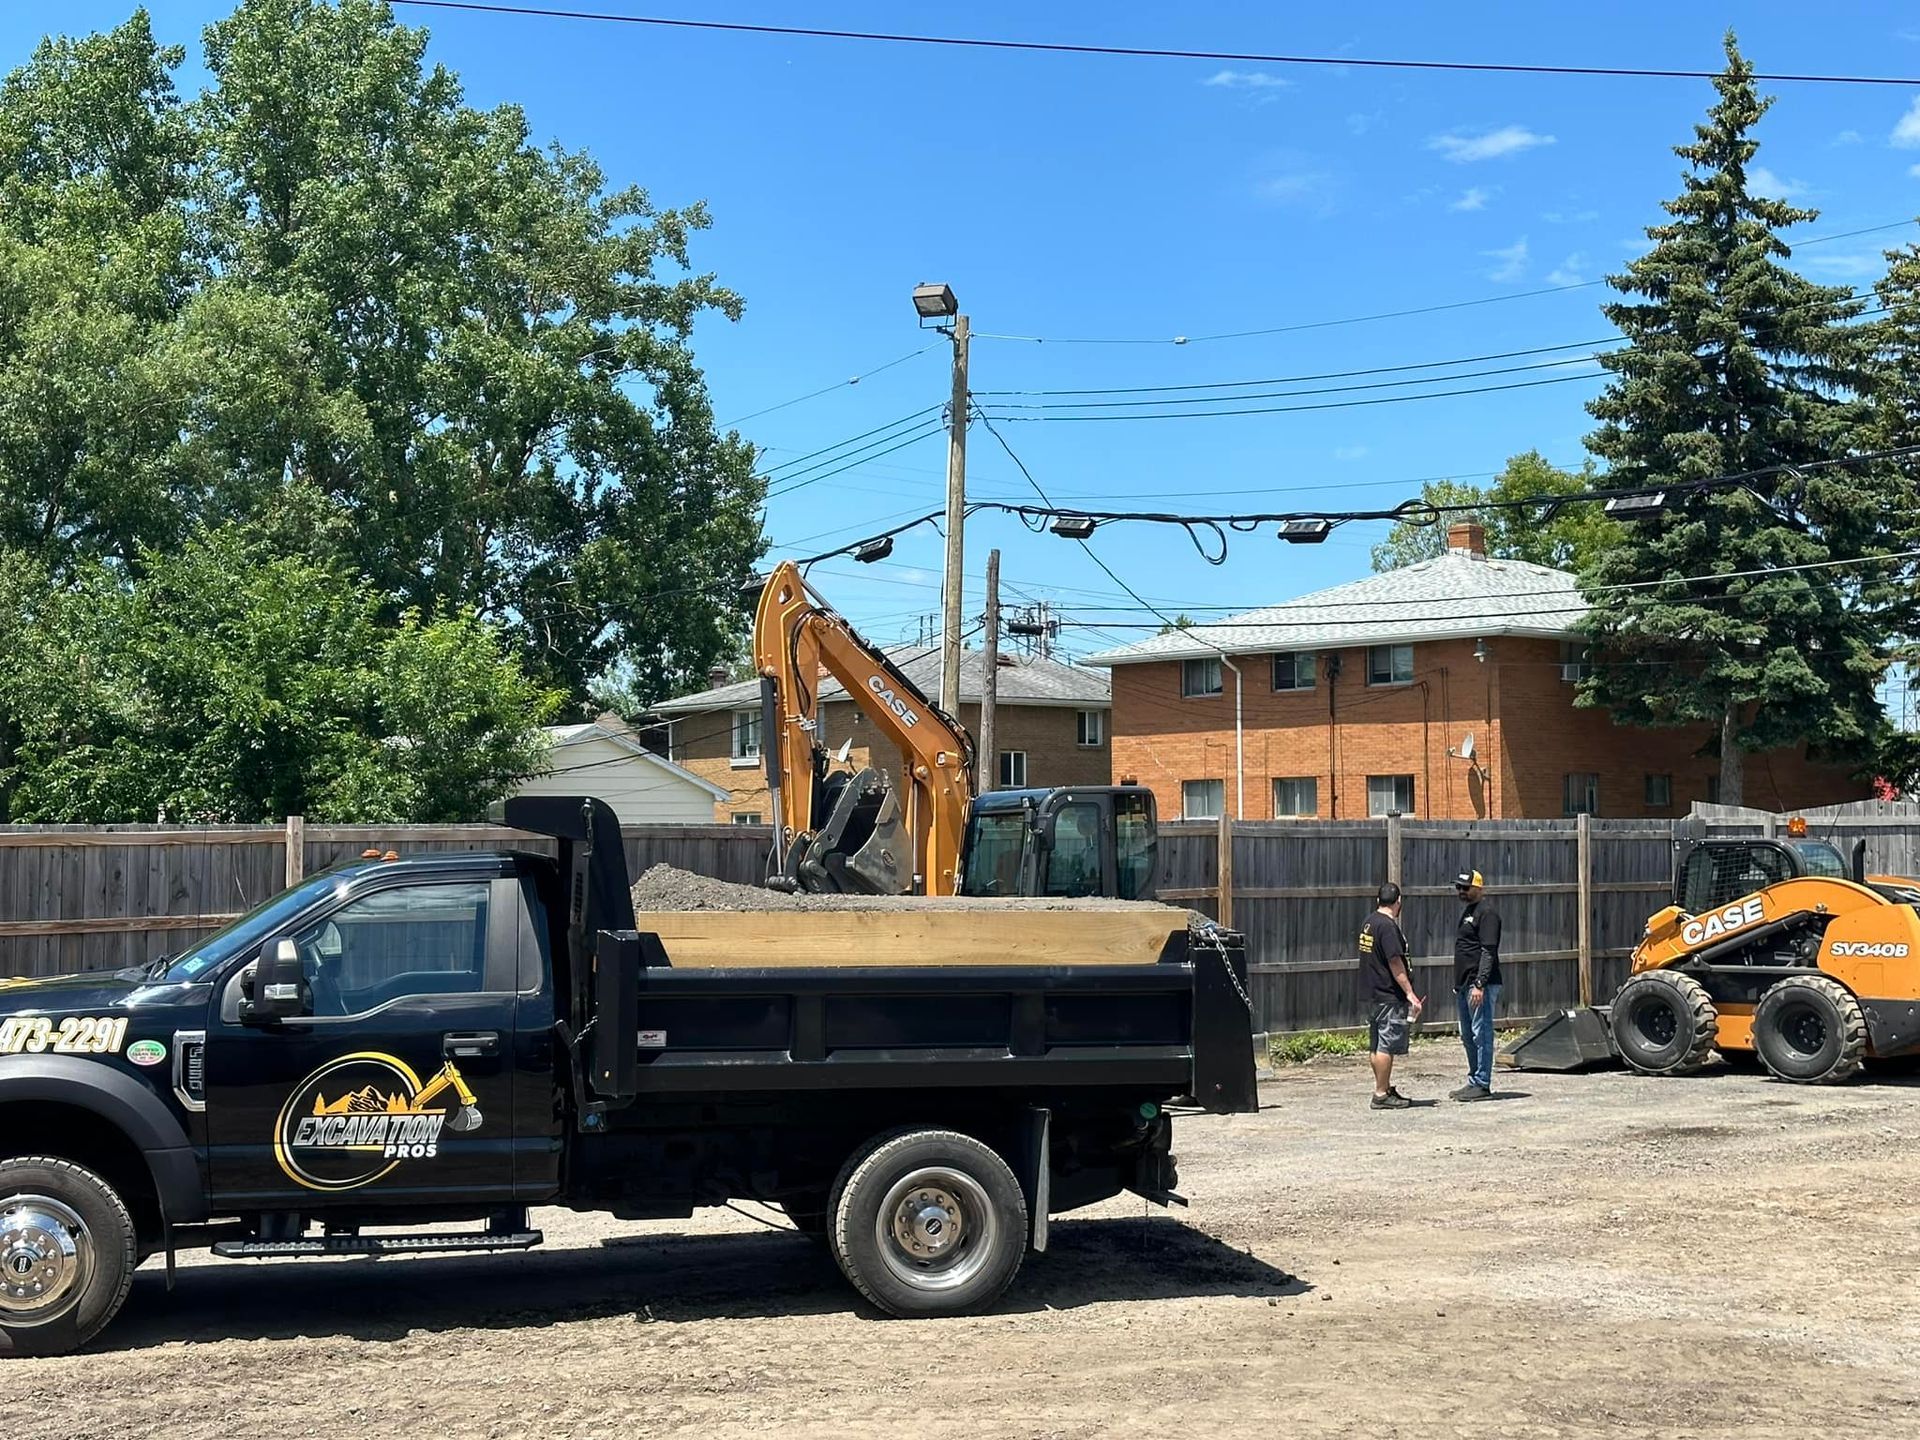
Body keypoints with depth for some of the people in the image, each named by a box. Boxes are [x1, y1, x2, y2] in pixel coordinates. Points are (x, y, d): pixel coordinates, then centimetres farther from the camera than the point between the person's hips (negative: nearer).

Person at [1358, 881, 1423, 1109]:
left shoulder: (1369, 923, 13)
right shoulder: (1388, 926, -16)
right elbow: (1395, 963, -20)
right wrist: (1410, 993, -19)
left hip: (1372, 994, 10)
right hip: (1389, 996, -10)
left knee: (1376, 1045, 13)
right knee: (1386, 1045, -6)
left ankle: (1385, 1089, 21)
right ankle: (1381, 1095, -5)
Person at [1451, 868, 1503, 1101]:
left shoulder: (1486, 913, -12)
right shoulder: (1467, 912, 19)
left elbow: (1489, 951, -19)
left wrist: (1479, 985, -24)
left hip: (1481, 985, -10)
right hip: (1464, 984, 10)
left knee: (1481, 1033, -7)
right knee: (1468, 1035, 15)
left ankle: (1482, 1085, -4)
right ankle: (1473, 1081, 23)